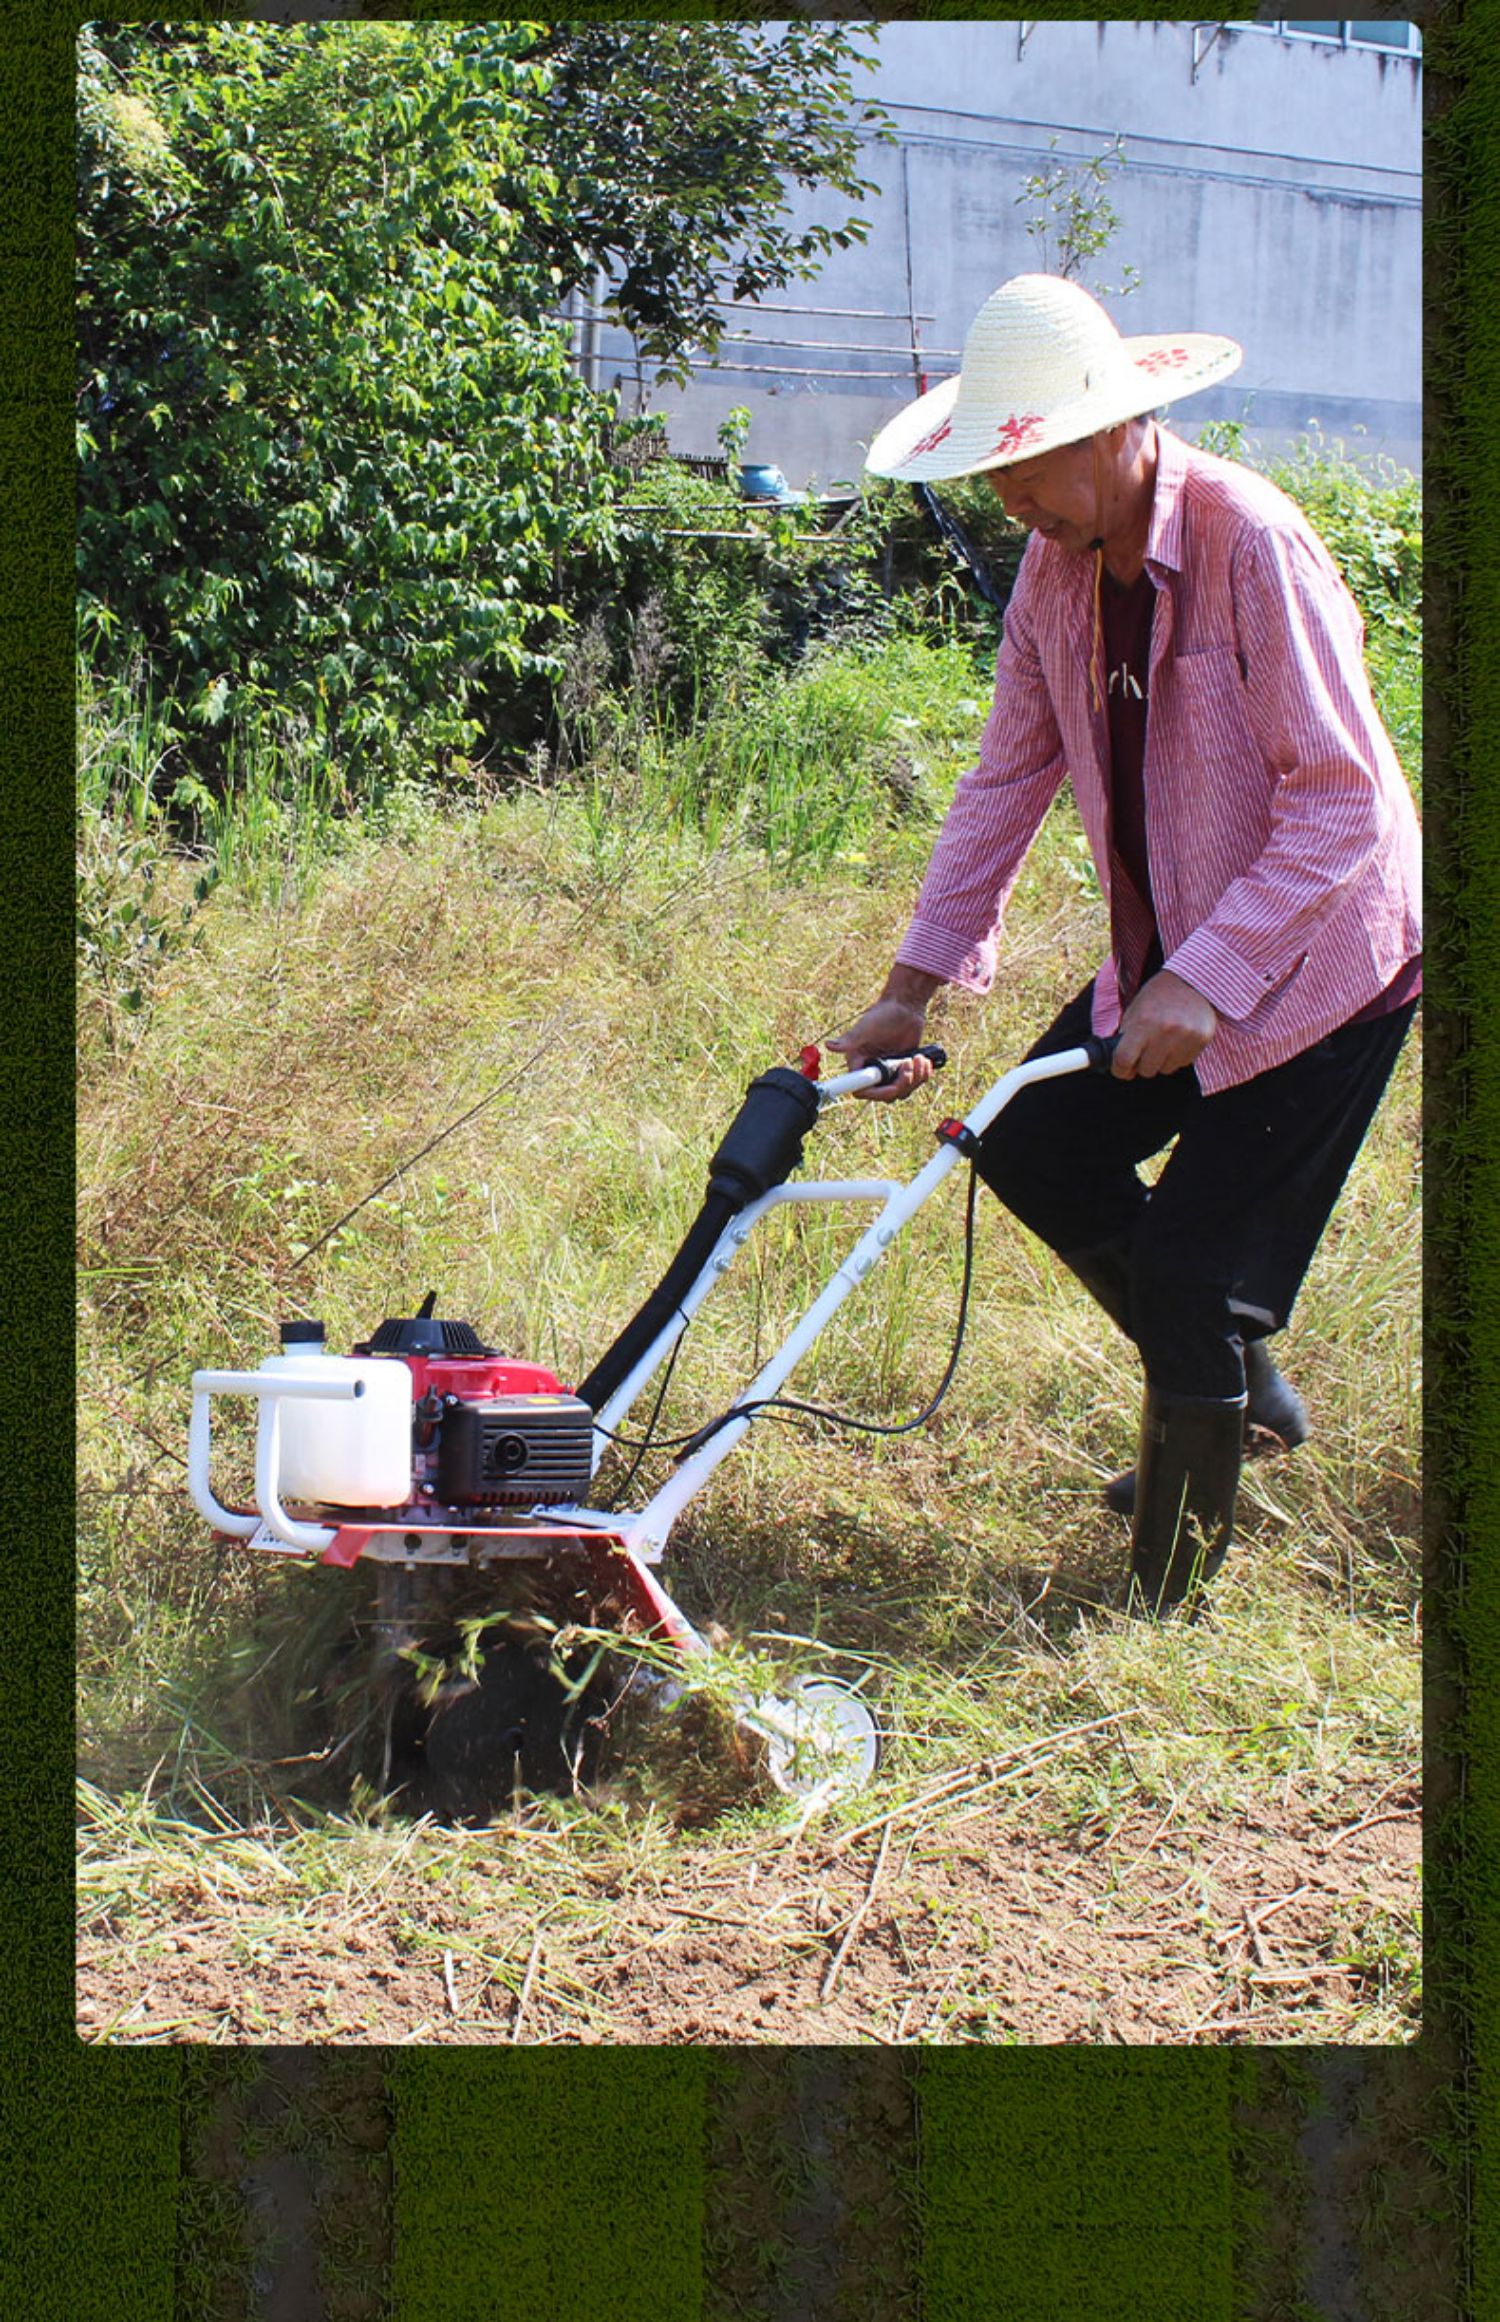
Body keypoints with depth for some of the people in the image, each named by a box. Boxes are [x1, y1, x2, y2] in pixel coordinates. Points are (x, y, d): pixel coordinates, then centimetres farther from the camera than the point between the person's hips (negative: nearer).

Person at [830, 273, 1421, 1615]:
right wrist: (914, 988, 3)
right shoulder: (1059, 563, -2)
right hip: (1173, 958, 8)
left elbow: (1344, 801, -25)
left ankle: (1169, 1607, 5)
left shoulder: (1251, 543, -26)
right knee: (1034, 1149, 12)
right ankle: (1237, 1380, 31)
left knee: (1192, 1271, -9)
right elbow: (1011, 779, 6)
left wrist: (1205, 979, -31)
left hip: (1318, 962, -8)